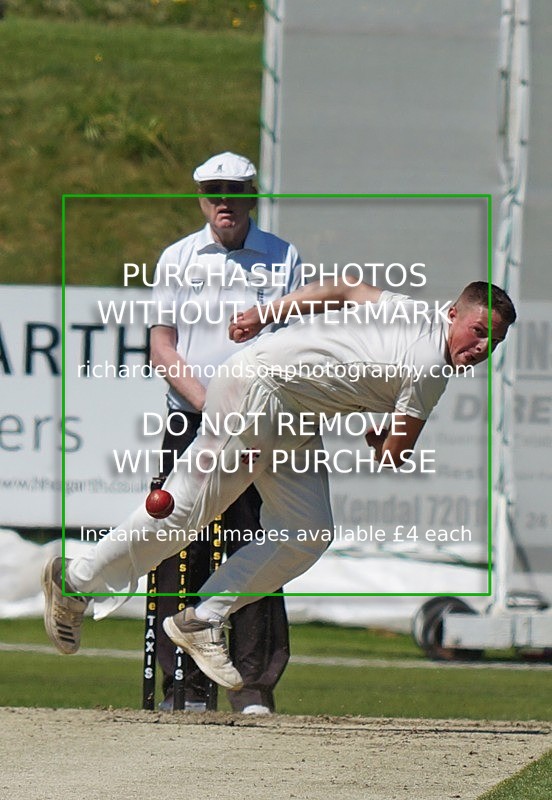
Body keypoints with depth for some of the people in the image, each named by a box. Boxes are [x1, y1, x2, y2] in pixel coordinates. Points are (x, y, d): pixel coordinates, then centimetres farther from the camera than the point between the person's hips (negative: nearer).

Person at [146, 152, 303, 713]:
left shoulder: (283, 260, 8)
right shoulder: (178, 259, 10)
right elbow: (162, 344, 4)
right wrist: (204, 402, -10)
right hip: (189, 418, 1)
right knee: (181, 551, -2)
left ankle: (254, 686, -6)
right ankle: (187, 684, 3)